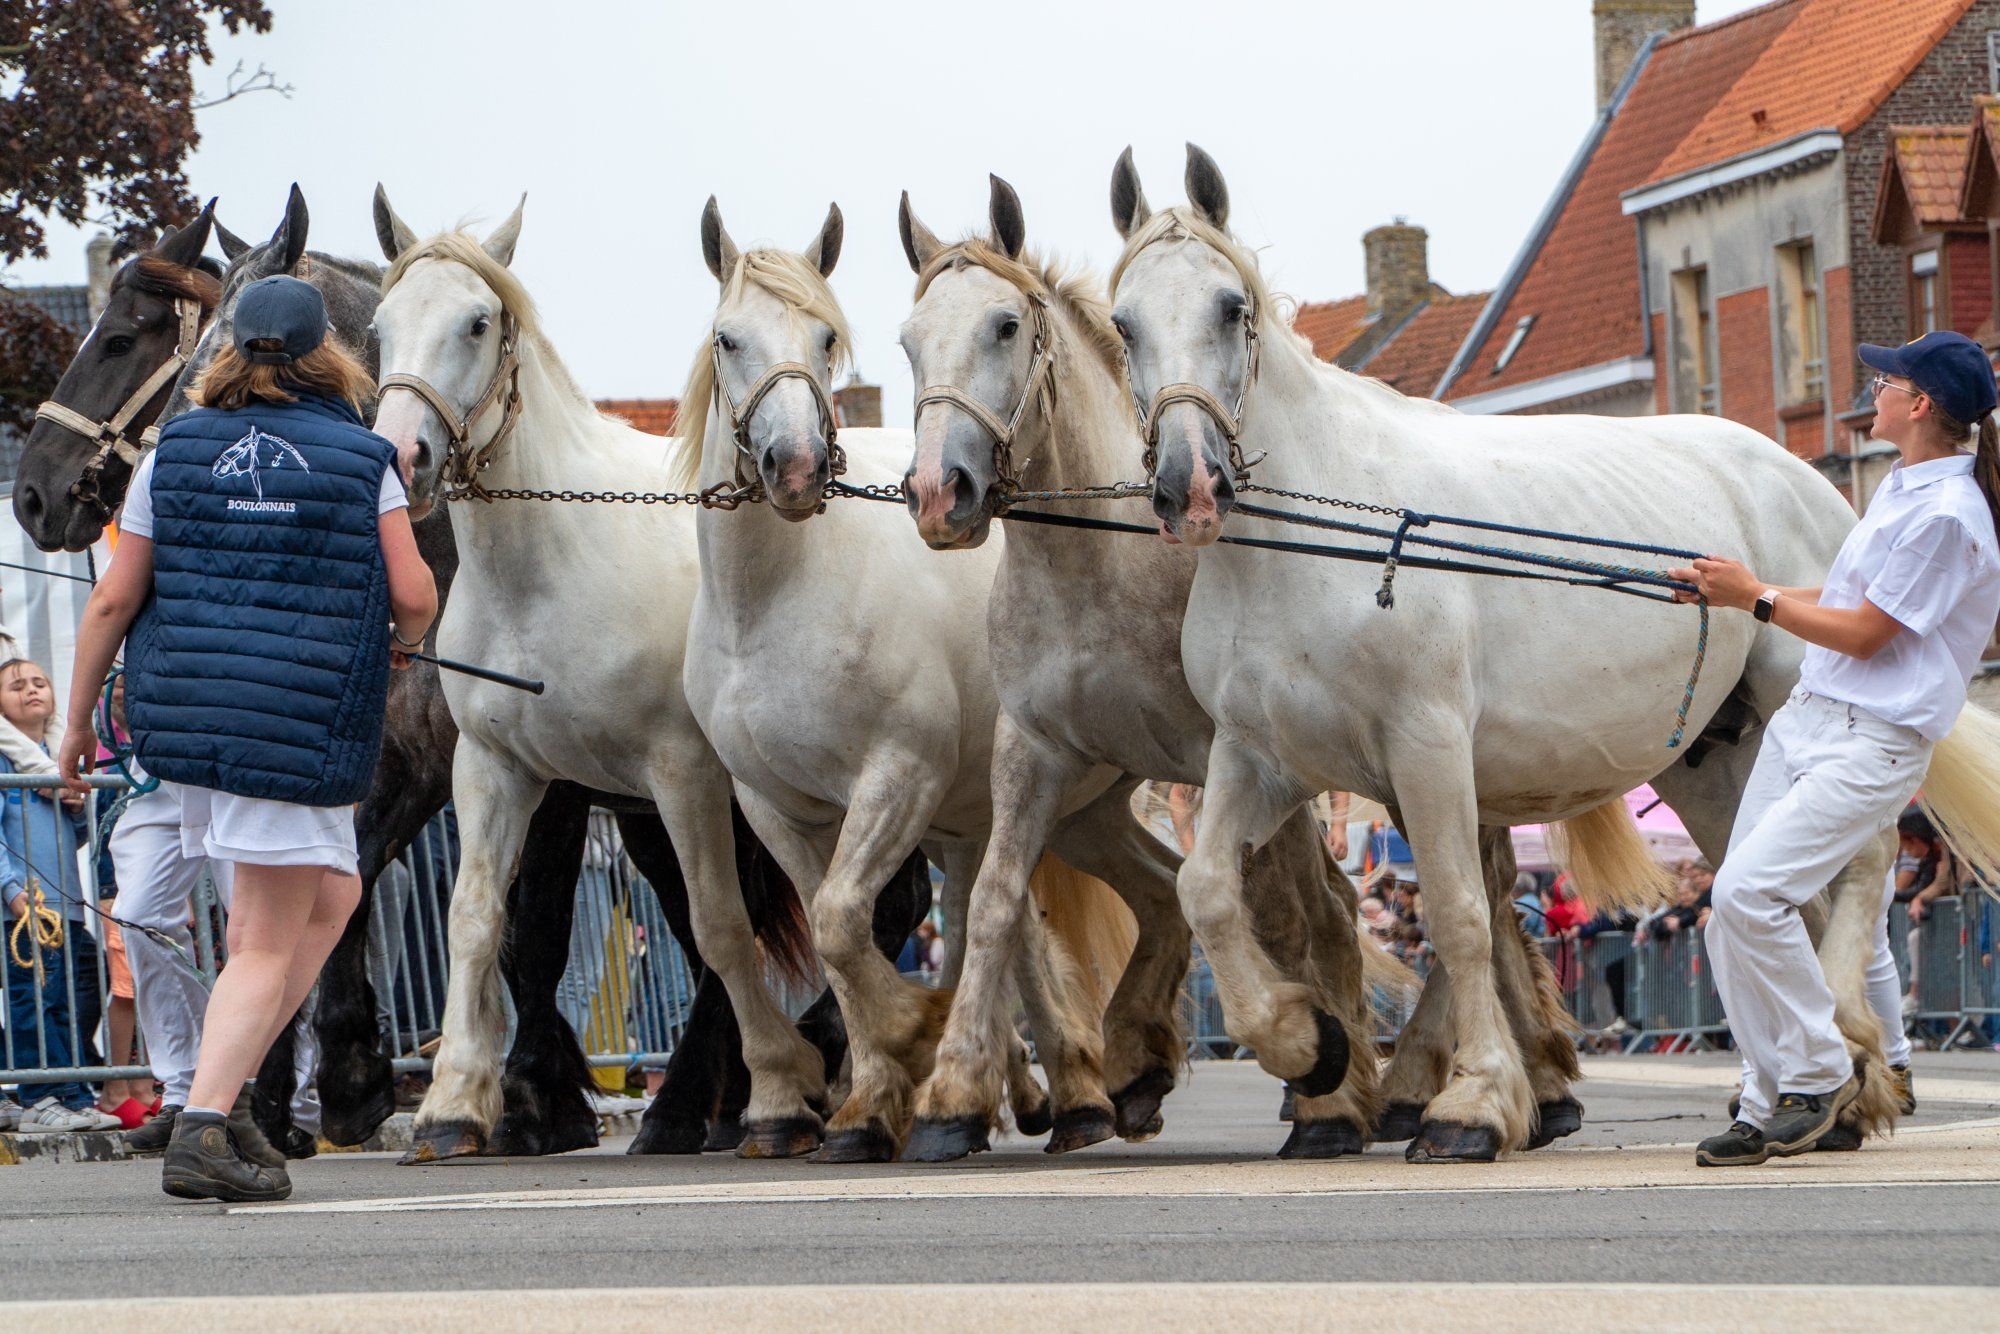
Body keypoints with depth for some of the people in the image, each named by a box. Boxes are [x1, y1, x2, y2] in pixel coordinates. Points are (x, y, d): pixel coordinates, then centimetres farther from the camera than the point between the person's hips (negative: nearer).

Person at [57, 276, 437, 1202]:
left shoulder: (173, 452, 8)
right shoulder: (363, 459, 1)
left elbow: (113, 602, 6)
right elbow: (414, 597, -2)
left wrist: (78, 723, 14)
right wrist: (403, 641, 21)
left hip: (180, 710, 5)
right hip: (301, 723, -5)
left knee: (329, 894, 22)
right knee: (269, 943, 1)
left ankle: (222, 1091, 15)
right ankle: (204, 1125, -11)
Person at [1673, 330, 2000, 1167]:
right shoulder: (1902, 488, 14)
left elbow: (1863, 633, -16)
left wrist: (1755, 597, -9)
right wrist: (1730, 590, 16)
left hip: (1872, 744, -10)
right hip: (1805, 719, 10)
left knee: (1749, 889, -22)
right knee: (1732, 912, 3)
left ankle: (1820, 1072, -5)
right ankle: (1770, 1106, 10)